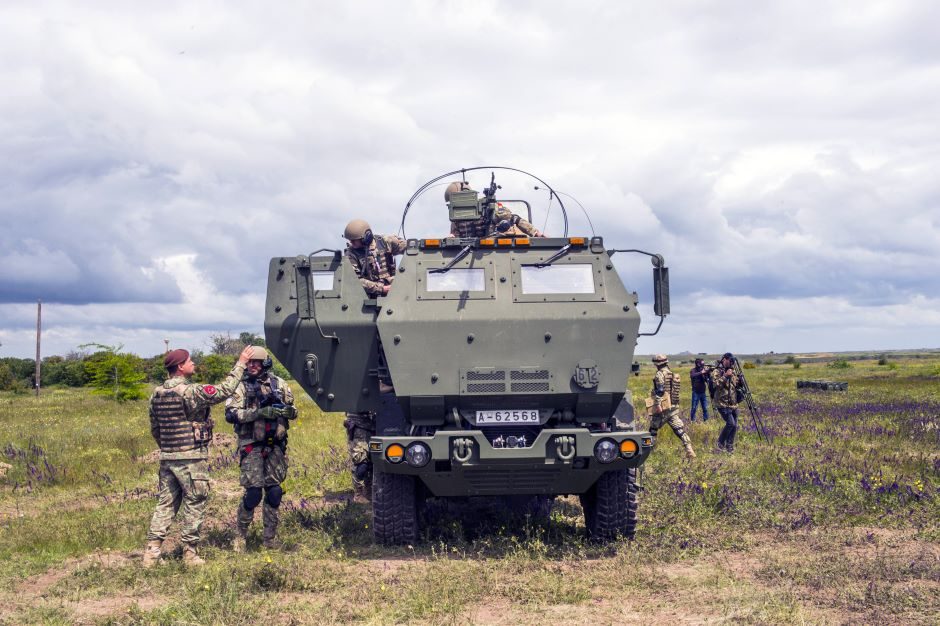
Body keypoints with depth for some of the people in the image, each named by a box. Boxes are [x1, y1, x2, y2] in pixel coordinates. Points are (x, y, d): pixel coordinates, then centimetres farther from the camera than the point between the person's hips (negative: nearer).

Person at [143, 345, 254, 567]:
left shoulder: (156, 394, 7)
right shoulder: (190, 392, -16)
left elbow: (154, 429, 16)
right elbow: (225, 390, -13)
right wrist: (241, 363, -5)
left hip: (167, 458, 7)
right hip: (191, 459, -7)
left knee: (166, 503, 11)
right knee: (194, 504, 3)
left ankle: (152, 551, 6)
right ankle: (190, 553, 8)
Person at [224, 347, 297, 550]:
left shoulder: (279, 384, 7)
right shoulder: (241, 386, -2)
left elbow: (293, 410, 17)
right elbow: (230, 414, -12)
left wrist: (287, 411, -8)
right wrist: (259, 413, -21)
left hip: (275, 446, 4)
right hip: (252, 447, -4)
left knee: (274, 491, 6)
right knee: (254, 491, -8)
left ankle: (270, 537, 18)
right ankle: (241, 535, 9)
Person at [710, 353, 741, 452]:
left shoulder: (733, 372, 14)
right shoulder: (717, 372, -6)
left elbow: (737, 386, 22)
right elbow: (716, 384, -21)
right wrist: (725, 376, -25)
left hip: (733, 404, 7)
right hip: (723, 404, -7)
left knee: (734, 426, 6)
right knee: (731, 423, -18)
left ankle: (729, 447, 17)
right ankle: (721, 443, -2)